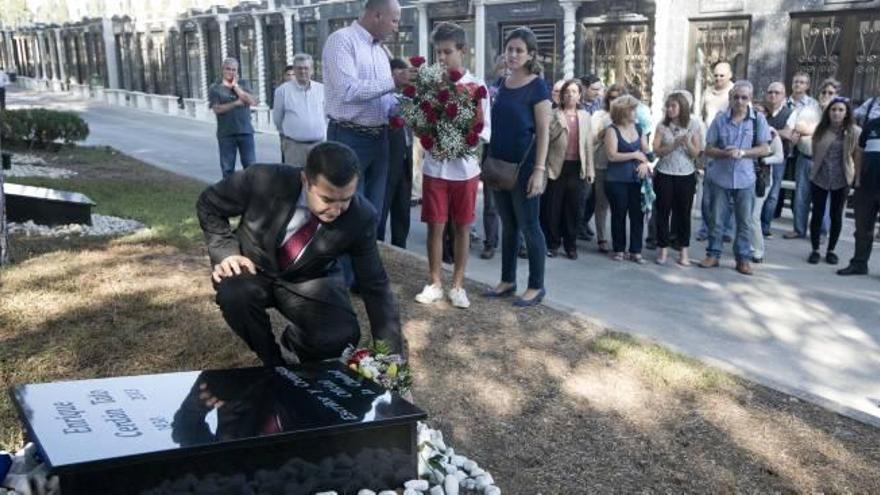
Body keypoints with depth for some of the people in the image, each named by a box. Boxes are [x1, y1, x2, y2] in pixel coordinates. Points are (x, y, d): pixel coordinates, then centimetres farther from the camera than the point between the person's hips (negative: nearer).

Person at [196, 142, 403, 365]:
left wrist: (391, 355, -19)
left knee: (342, 338, -26)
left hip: (308, 281, 1)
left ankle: (295, 338, 12)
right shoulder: (264, 180, -28)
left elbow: (375, 284, -15)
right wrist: (226, 252, -24)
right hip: (254, 270, 0)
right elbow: (208, 205, -8)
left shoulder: (361, 217, -24)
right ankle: (273, 362, -5)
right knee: (234, 293, -35)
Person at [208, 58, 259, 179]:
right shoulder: (215, 88, 3)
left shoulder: (243, 85, 10)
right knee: (227, 168, 5)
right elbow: (217, 109, -9)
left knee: (251, 166, 1)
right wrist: (236, 103, -9)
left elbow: (252, 102, -7)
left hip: (245, 132, 1)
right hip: (226, 134, -1)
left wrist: (235, 86, -6)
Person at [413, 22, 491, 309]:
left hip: (465, 167, 0)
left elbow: (486, 129, -1)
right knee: (435, 226, 5)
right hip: (435, 166, 0)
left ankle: (457, 284, 19)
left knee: (462, 227, 8)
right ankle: (435, 283, 18)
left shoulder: (477, 87, -1)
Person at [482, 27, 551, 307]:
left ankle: (536, 286, 10)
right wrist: (489, 161, 12)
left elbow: (543, 131, -11)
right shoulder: (501, 85, 10)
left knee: (528, 226, 0)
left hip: (524, 166, -6)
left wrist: (539, 169, -18)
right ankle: (507, 280, 23)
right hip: (500, 165, 6)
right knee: (508, 226, 13)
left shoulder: (537, 87, -8)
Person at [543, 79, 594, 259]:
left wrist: (590, 170, 8)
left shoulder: (585, 116, 12)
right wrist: (560, 122, -18)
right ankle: (552, 243, 14)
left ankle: (570, 244, 16)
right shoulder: (554, 114, 2)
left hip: (577, 168, 3)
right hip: (557, 167, -2)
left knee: (574, 209, 4)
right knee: (552, 208, 2)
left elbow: (588, 144, 12)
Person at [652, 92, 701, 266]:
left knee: (683, 213, 6)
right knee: (663, 212, 4)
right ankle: (663, 249, 14)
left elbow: (696, 153, -5)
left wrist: (687, 142, -23)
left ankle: (684, 251, 14)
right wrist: (674, 144, -20)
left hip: (686, 176, 0)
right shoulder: (662, 125, -1)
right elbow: (656, 150, -8)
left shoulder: (694, 125, -3)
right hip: (664, 175, 1)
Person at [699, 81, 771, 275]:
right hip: (719, 177, 1)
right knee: (716, 218, 8)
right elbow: (708, 149, 0)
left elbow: (765, 149, -3)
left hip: (745, 179, 0)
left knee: (745, 220, 5)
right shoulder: (720, 119, -1)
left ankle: (743, 258, 15)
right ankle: (713, 254, 20)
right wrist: (724, 153, -19)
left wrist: (742, 153, -17)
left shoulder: (758, 119, -2)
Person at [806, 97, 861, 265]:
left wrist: (856, 176, -4)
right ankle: (815, 250, 15)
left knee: (836, 216, 8)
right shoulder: (821, 129, -2)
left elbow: (859, 156, -4)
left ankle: (831, 250, 21)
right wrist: (816, 167, 8)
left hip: (841, 180, -1)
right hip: (819, 178, 1)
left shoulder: (855, 132, -8)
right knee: (817, 214, 4)